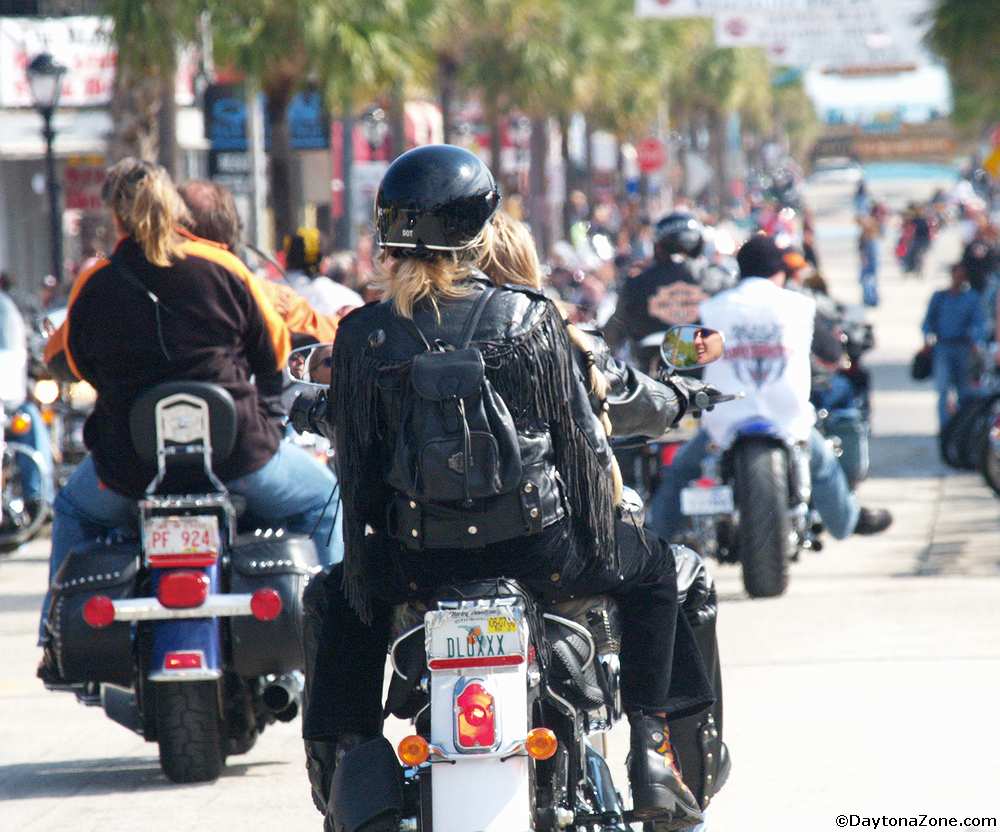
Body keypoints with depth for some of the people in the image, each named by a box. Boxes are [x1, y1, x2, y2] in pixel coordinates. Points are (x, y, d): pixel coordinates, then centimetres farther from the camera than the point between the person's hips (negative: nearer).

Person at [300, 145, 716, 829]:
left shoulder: (364, 335, -4)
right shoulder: (531, 318, -5)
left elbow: (355, 458, 0)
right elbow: (580, 434, -2)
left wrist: (363, 568, 9)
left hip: (419, 559, 1)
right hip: (536, 546, -1)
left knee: (332, 602, 32)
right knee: (652, 568, 27)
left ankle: (342, 766, 20)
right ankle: (652, 757, 19)